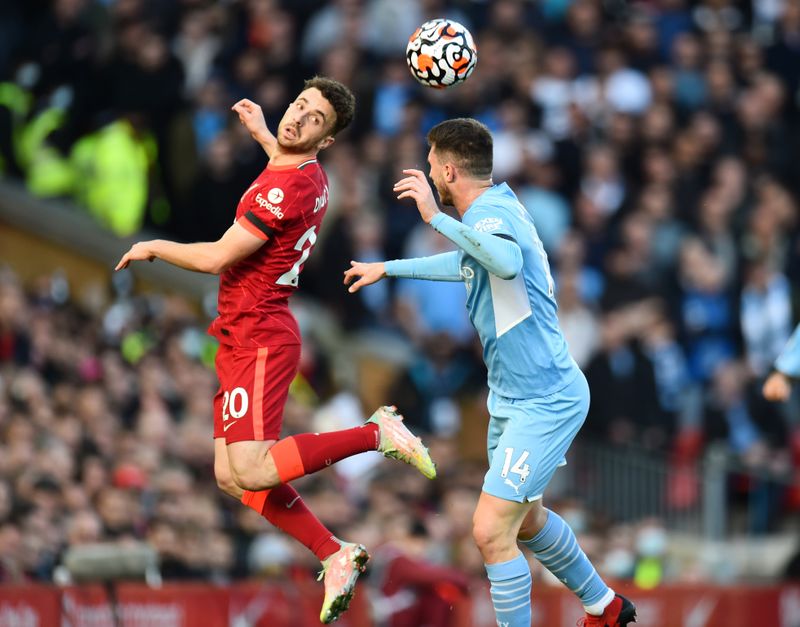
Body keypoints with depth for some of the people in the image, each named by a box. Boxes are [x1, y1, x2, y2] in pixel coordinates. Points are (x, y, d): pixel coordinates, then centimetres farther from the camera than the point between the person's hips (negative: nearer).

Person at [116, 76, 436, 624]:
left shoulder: (285, 187, -19)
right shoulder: (312, 177, 10)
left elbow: (216, 257, -20)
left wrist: (154, 248, -4)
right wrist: (260, 132, 44)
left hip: (259, 342, -10)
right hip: (244, 342, 10)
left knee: (251, 471, -19)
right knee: (232, 476, 7)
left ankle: (379, 433, -11)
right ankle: (335, 555, 8)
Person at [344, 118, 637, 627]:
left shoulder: (492, 212, -22)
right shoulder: (496, 205, 9)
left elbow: (507, 261, -48)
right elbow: (466, 263, 32)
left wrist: (436, 217, -44)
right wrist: (388, 268, 39)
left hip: (543, 403, -11)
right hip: (517, 397, 11)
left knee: (491, 532, -14)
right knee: (527, 521, 26)